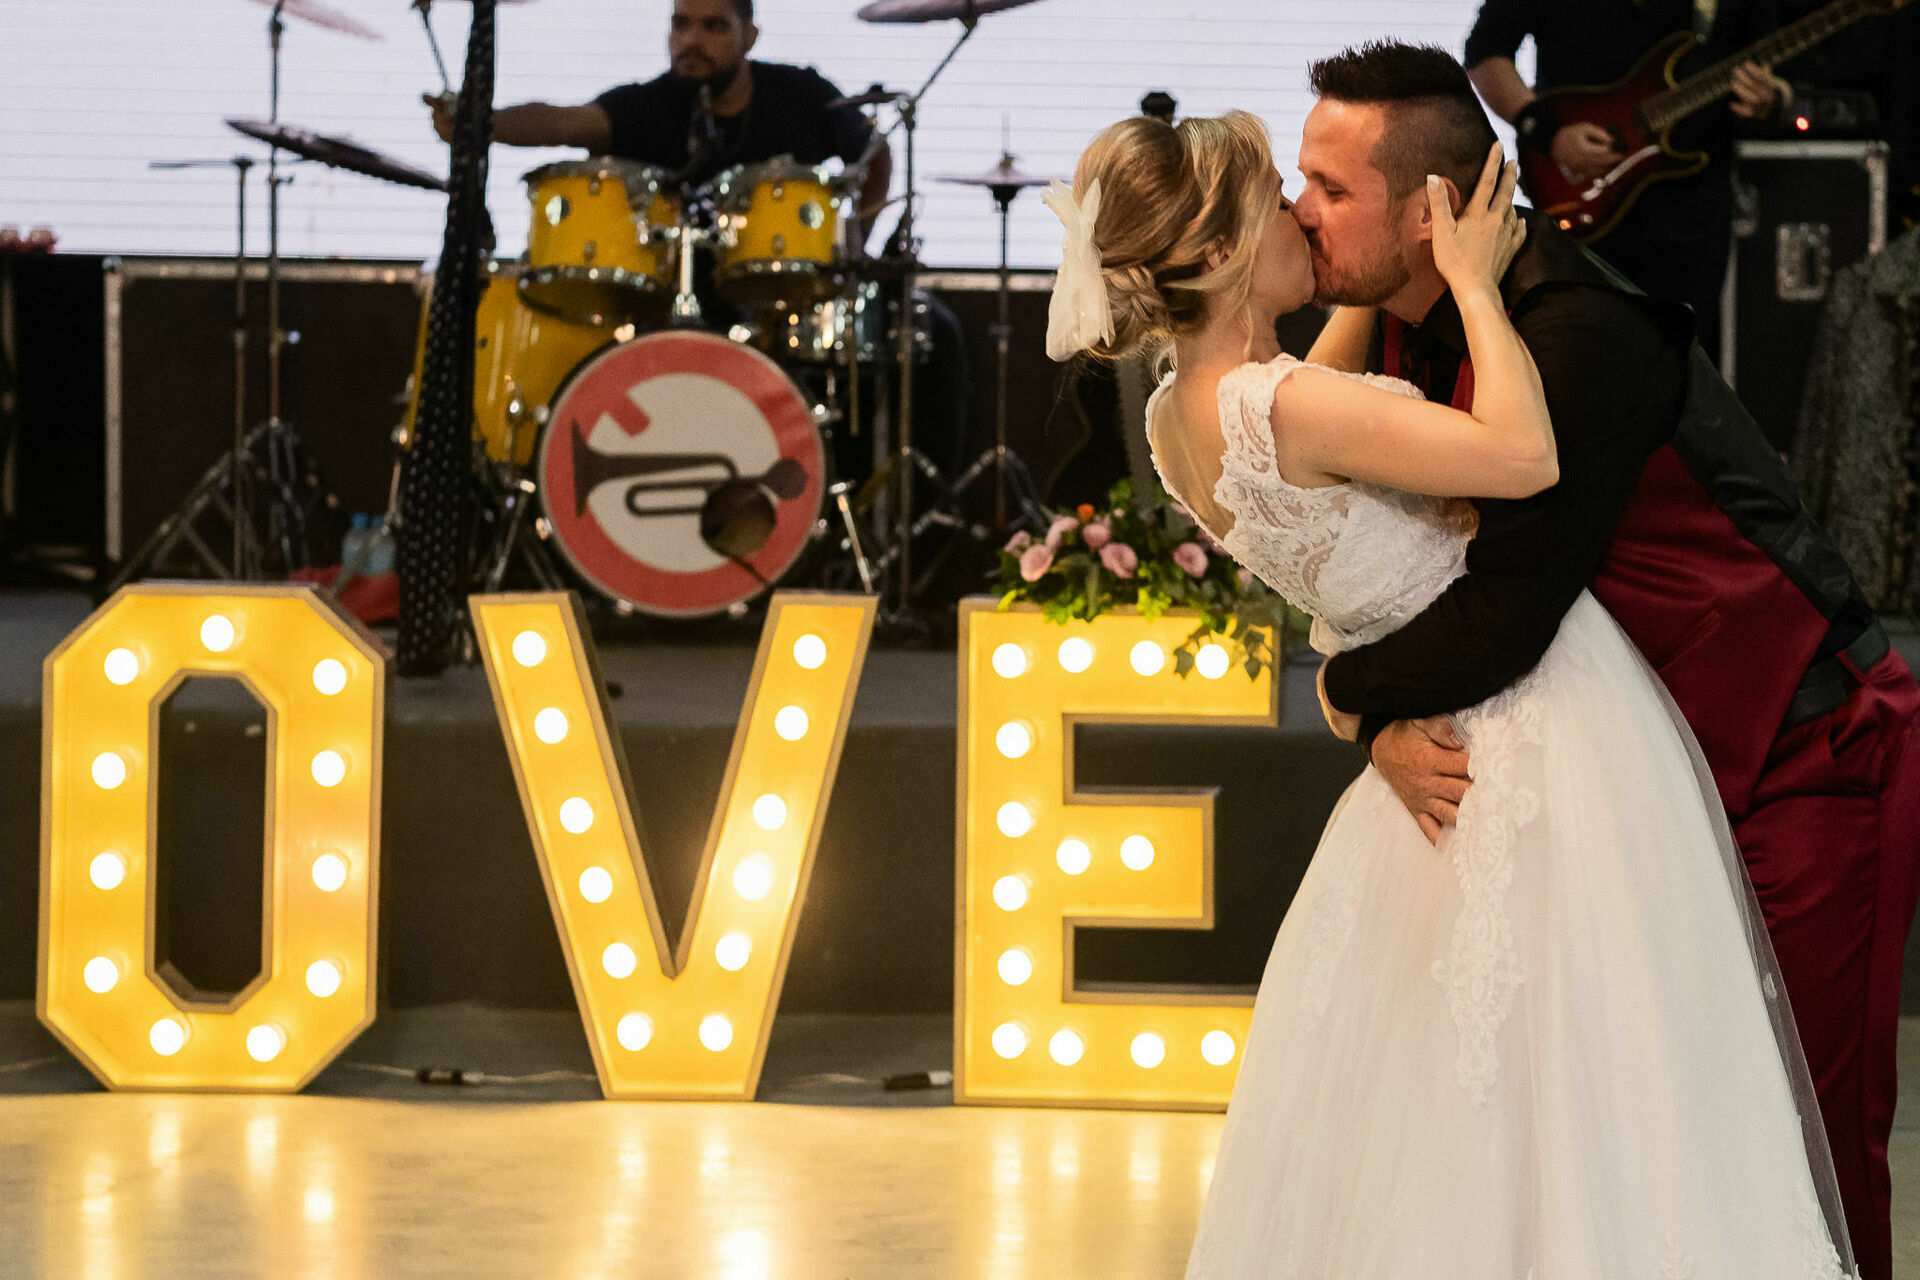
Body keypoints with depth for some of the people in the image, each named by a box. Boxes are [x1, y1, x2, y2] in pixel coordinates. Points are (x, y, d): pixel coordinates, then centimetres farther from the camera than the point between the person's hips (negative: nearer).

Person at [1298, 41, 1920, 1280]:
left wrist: (1349, 690, -11)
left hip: (1809, 753, -9)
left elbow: (1502, 619, -29)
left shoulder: (1578, 337, -27)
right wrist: (1391, 722, -13)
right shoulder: (1408, 330, 2)